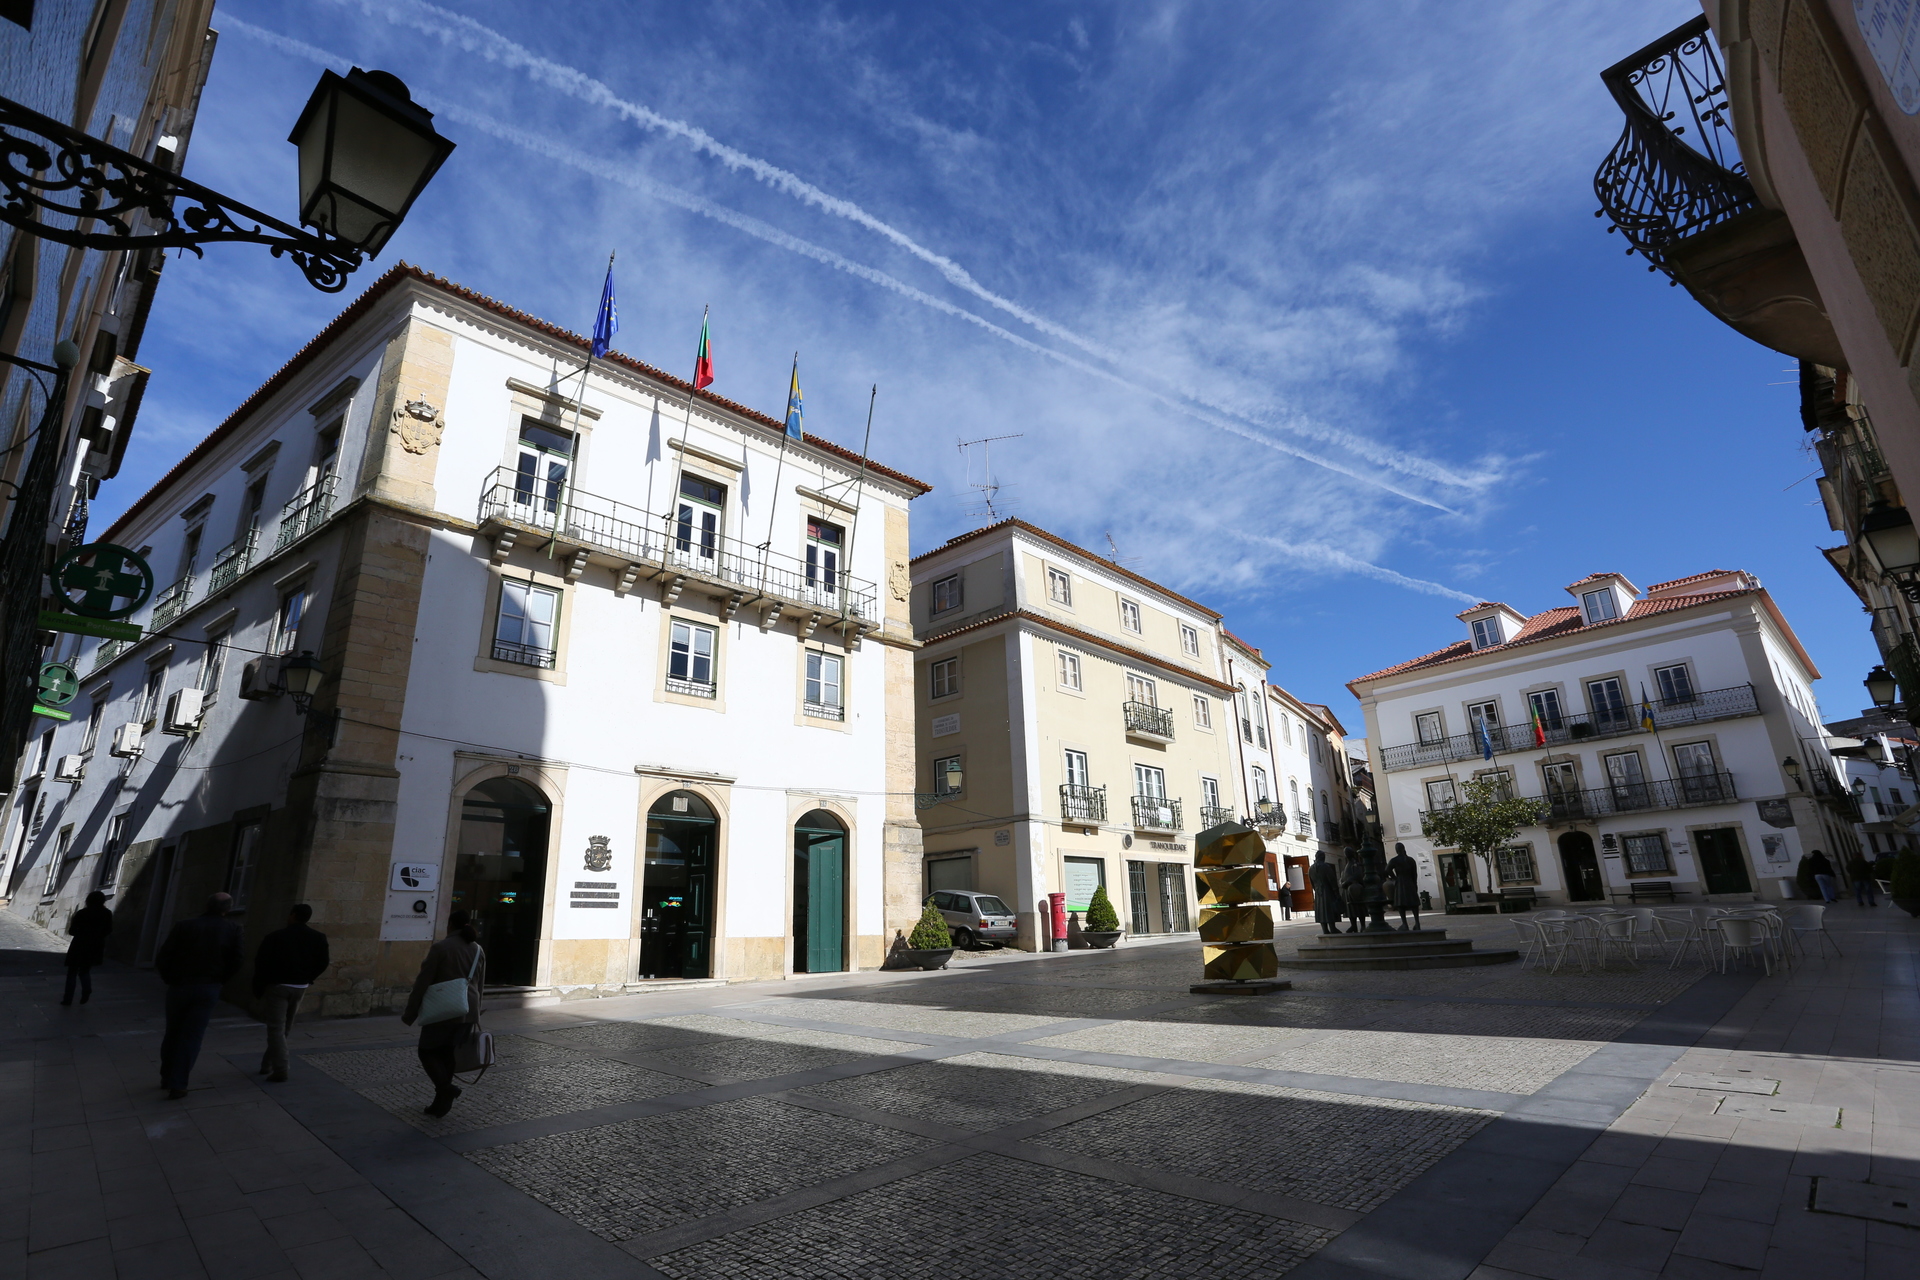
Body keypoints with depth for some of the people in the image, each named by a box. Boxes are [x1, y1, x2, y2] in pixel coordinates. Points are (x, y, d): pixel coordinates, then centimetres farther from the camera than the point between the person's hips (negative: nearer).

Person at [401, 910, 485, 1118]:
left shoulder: (440, 947, -9)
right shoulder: (478, 950, 9)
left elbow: (423, 982, -9)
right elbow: (480, 985, 14)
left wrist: (410, 1013, -2)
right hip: (468, 1012, 5)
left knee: (427, 1051, 9)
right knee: (447, 1054, 15)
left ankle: (445, 1087, -12)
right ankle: (441, 1104, 16)